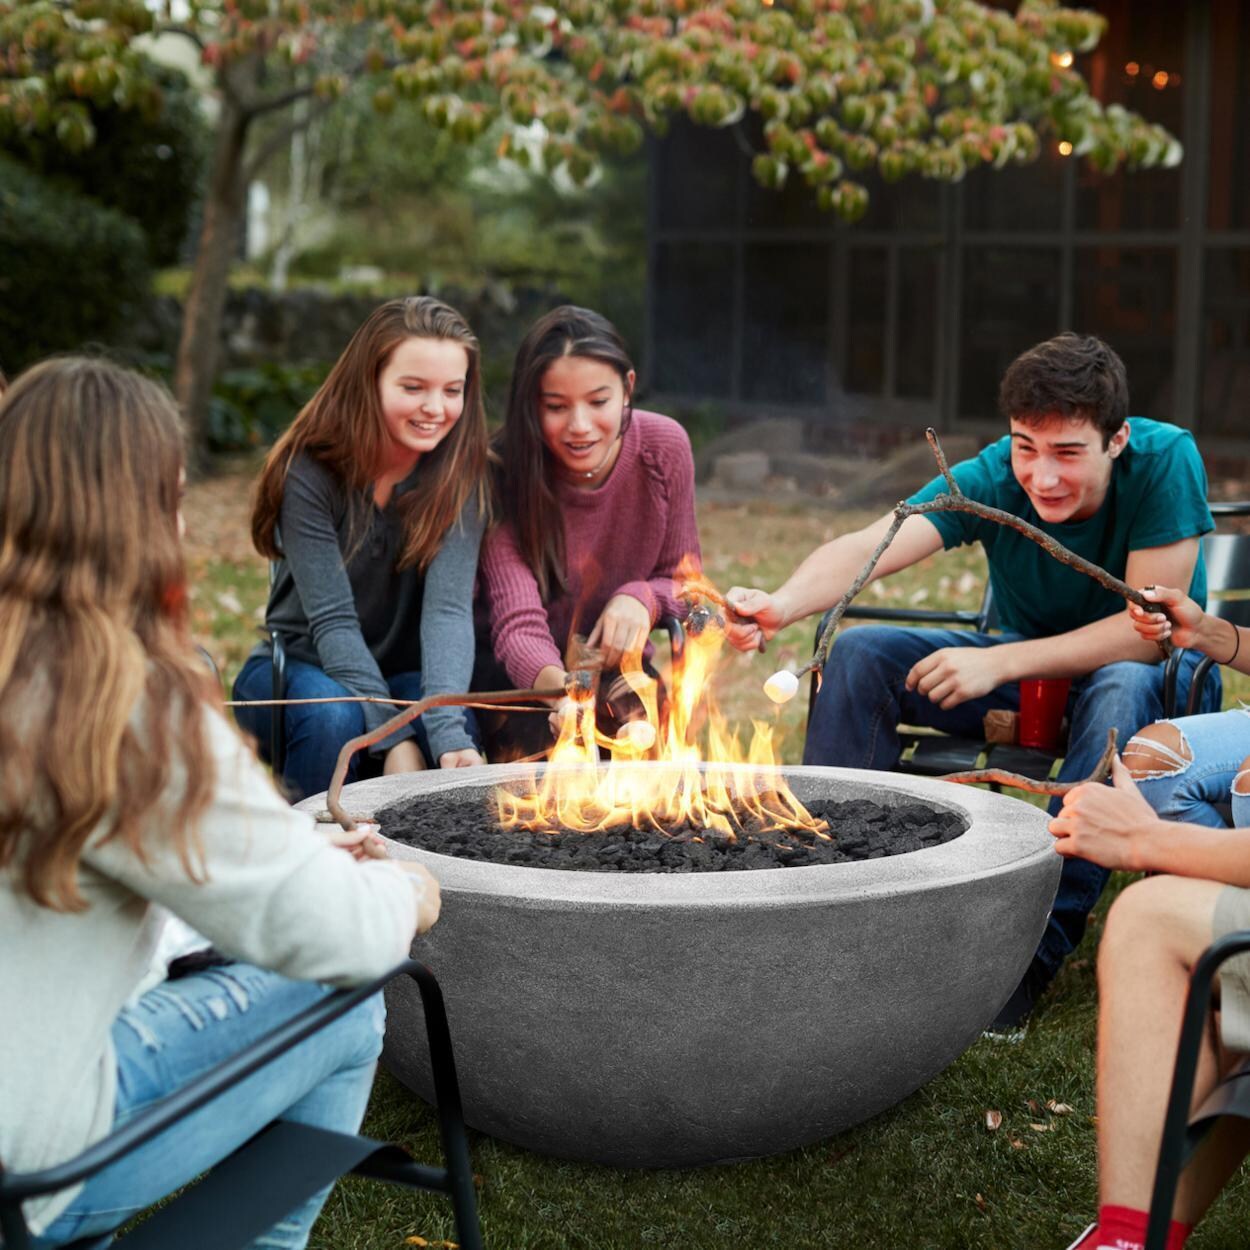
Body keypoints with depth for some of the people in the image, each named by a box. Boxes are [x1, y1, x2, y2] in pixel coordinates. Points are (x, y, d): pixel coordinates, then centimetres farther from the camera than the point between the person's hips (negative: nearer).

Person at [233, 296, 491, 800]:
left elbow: (448, 607, -23)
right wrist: (394, 738, -34)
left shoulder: (460, 476, -11)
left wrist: (448, 731, -39)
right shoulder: (309, 472, -18)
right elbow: (333, 620, -22)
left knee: (453, 729, -30)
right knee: (334, 717, -34)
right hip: (299, 667, -2)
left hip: (403, 677, 2)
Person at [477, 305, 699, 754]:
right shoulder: (505, 471, -22)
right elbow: (518, 624, -31)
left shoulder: (665, 446, -13)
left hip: (616, 668, 3)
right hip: (525, 676, -2)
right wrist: (560, 687, -53)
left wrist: (641, 597, -22)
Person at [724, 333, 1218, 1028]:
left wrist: (998, 663, -34)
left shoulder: (1165, 460, -25)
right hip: (1026, 668, 4)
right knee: (860, 653, -15)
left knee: (1121, 690, -39)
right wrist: (782, 604, -54)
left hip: (1145, 671, -3)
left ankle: (1036, 950, -33)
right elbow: (869, 548, -33)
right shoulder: (992, 478, -18)